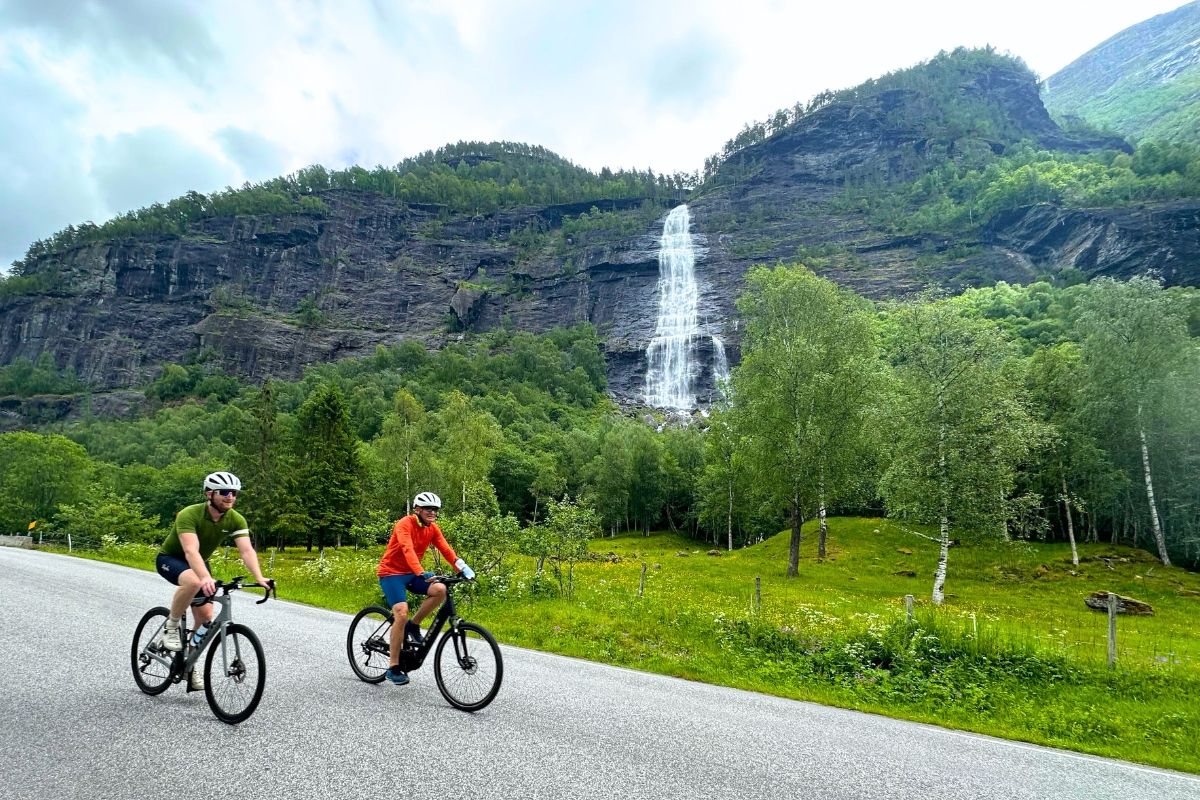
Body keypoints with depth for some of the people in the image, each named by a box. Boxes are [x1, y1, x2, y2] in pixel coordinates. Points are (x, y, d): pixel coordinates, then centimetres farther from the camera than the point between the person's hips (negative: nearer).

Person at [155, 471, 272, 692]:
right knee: (193, 582, -38)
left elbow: (247, 550, -28)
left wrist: (259, 578, -45)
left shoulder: (236, 520, -17)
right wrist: (206, 578, -60)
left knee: (205, 616, -5)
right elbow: (191, 551, -44)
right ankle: (171, 626, -14)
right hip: (170, 558, -5)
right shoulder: (189, 515, -31)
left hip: (199, 563, 5)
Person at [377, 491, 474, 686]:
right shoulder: (405, 524, -21)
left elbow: (446, 549, -10)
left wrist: (463, 568, -24)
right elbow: (408, 550, -36)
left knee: (440, 590, -20)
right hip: (391, 573, -6)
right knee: (401, 614, -22)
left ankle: (413, 625, 2)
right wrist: (422, 573, -50)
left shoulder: (433, 528, -1)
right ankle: (393, 667, -9)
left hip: (412, 573, 6)